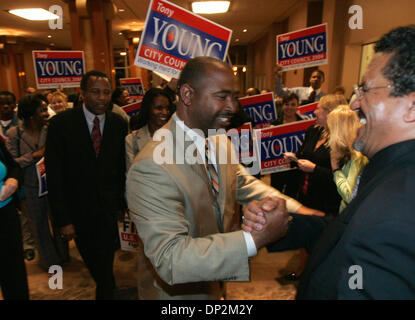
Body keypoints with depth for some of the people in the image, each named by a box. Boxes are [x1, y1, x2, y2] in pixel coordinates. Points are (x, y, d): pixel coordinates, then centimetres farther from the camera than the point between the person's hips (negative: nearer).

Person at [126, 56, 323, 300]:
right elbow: (170, 258, -34)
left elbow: (244, 184, 2)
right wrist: (257, 238, -39)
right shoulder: (152, 168, -33)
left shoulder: (220, 141, -6)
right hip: (178, 291, -6)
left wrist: (298, 210, -11)